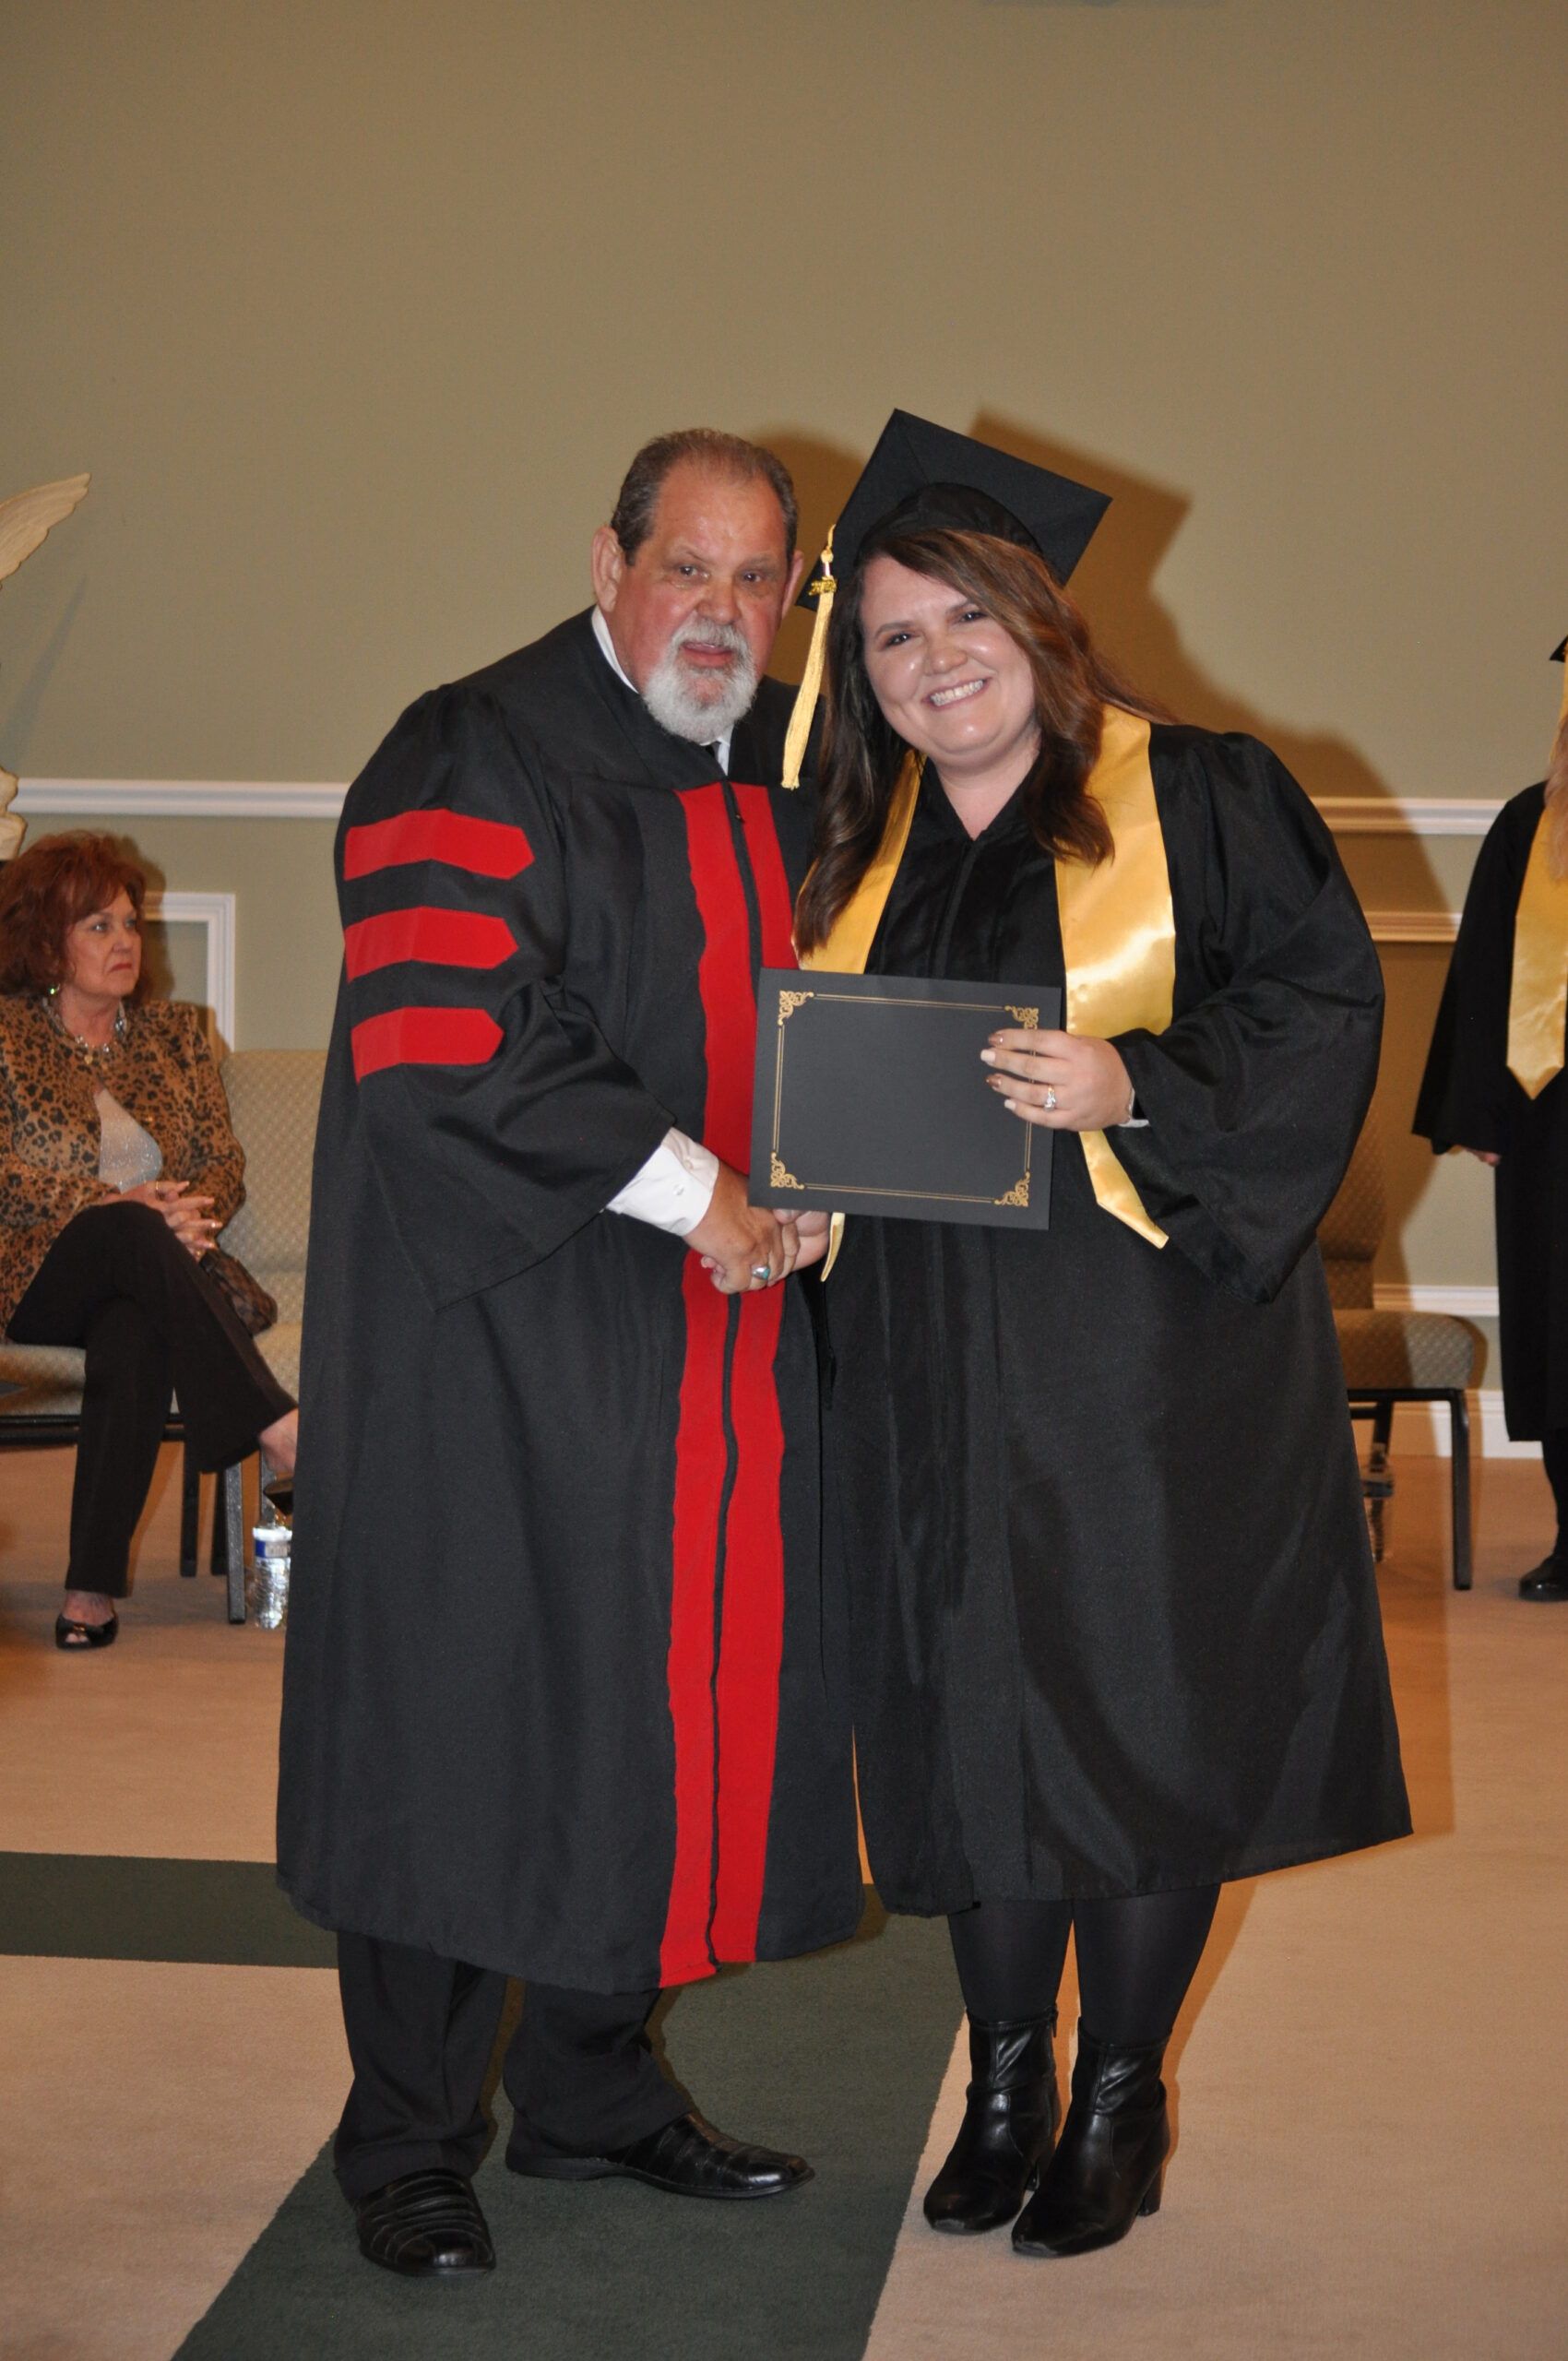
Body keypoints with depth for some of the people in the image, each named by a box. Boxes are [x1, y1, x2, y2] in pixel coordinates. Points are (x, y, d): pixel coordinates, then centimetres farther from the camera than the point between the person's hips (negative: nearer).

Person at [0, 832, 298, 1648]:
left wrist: (192, 1211, -12)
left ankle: (94, 1586, -37)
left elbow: (226, 1162, 12)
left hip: (143, 1277, 3)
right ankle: (277, 1428, -41)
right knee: (136, 1234, -37)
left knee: (133, 1337, -35)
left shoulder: (174, 1032, 18)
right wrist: (116, 1204, -19)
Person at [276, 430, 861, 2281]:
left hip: (726, 1346, 7)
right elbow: (437, 1048, -20)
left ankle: (594, 2091, 27)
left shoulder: (797, 775, 12)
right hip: (508, 1334, -6)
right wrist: (685, 1187, -18)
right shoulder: (478, 759, -10)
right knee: (467, 1710, 0)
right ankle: (406, 2145, 15)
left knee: (671, 1697, 11)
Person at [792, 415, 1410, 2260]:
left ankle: (1119, 2098, 17)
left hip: (1150, 1347, -4)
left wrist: (1130, 1089, -22)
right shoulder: (861, 851, 13)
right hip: (933, 1374, 4)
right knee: (970, 1715, 8)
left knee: (1146, 1707, 2)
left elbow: (1321, 1003, -9)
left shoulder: (1197, 797, -3)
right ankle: (1004, 2084, 23)